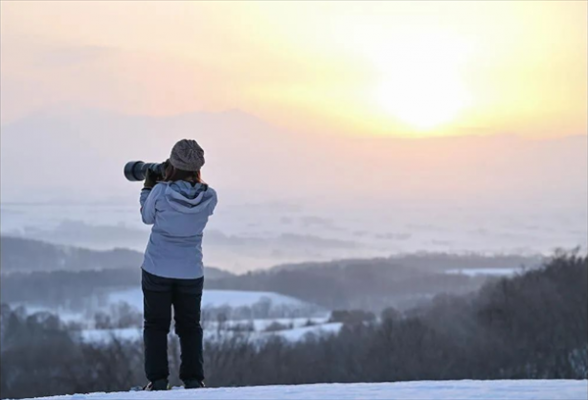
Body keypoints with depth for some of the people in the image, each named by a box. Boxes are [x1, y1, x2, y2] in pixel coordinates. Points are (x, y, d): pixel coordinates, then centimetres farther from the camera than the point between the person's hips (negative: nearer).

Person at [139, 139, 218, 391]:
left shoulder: (160, 192, -17)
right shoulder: (209, 198, -9)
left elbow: (147, 217, 1)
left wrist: (148, 187, 12)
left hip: (157, 270, -2)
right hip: (191, 272, 2)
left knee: (156, 325, 10)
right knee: (189, 325, 15)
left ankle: (157, 380, 5)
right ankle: (193, 379, 11)